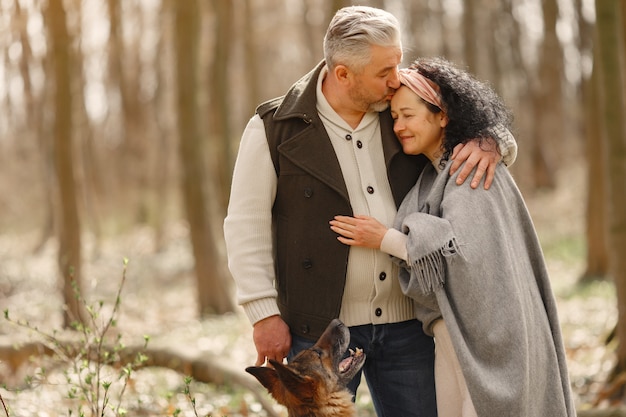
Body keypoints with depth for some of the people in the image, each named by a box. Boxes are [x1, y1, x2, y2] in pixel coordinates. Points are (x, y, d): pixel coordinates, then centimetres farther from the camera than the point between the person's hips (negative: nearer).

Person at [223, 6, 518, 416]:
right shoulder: (275, 129, -5)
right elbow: (246, 225, -5)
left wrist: (487, 144, -9)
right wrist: (264, 313, -10)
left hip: (407, 323, 4)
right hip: (321, 327, -4)